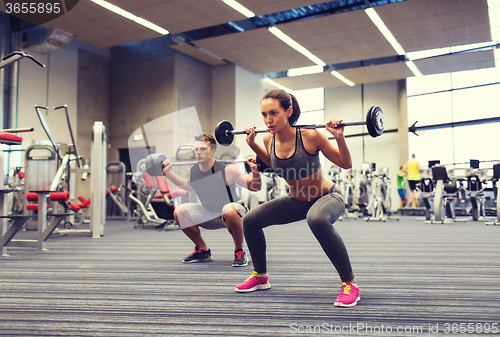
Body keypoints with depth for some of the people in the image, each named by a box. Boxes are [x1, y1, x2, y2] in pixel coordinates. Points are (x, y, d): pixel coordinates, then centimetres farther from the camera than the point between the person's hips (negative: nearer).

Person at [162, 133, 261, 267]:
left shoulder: (227, 170, -24)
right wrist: (168, 172, 11)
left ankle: (239, 252, -15)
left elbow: (254, 187, -17)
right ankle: (203, 251, 7)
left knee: (228, 210, -40)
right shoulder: (192, 172, -9)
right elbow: (188, 187, 17)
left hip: (233, 212, -5)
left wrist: (255, 170, -36)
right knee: (179, 212, -10)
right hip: (209, 215, 6)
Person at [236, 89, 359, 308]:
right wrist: (253, 145, 4)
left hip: (327, 198, -6)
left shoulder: (309, 136, -28)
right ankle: (260, 276, 21)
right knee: (250, 220, -2)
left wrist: (339, 137, -33)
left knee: (316, 219, -41)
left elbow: (345, 164, -18)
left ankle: (350, 283, -24)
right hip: (296, 201, 6)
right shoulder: (269, 140, -12)